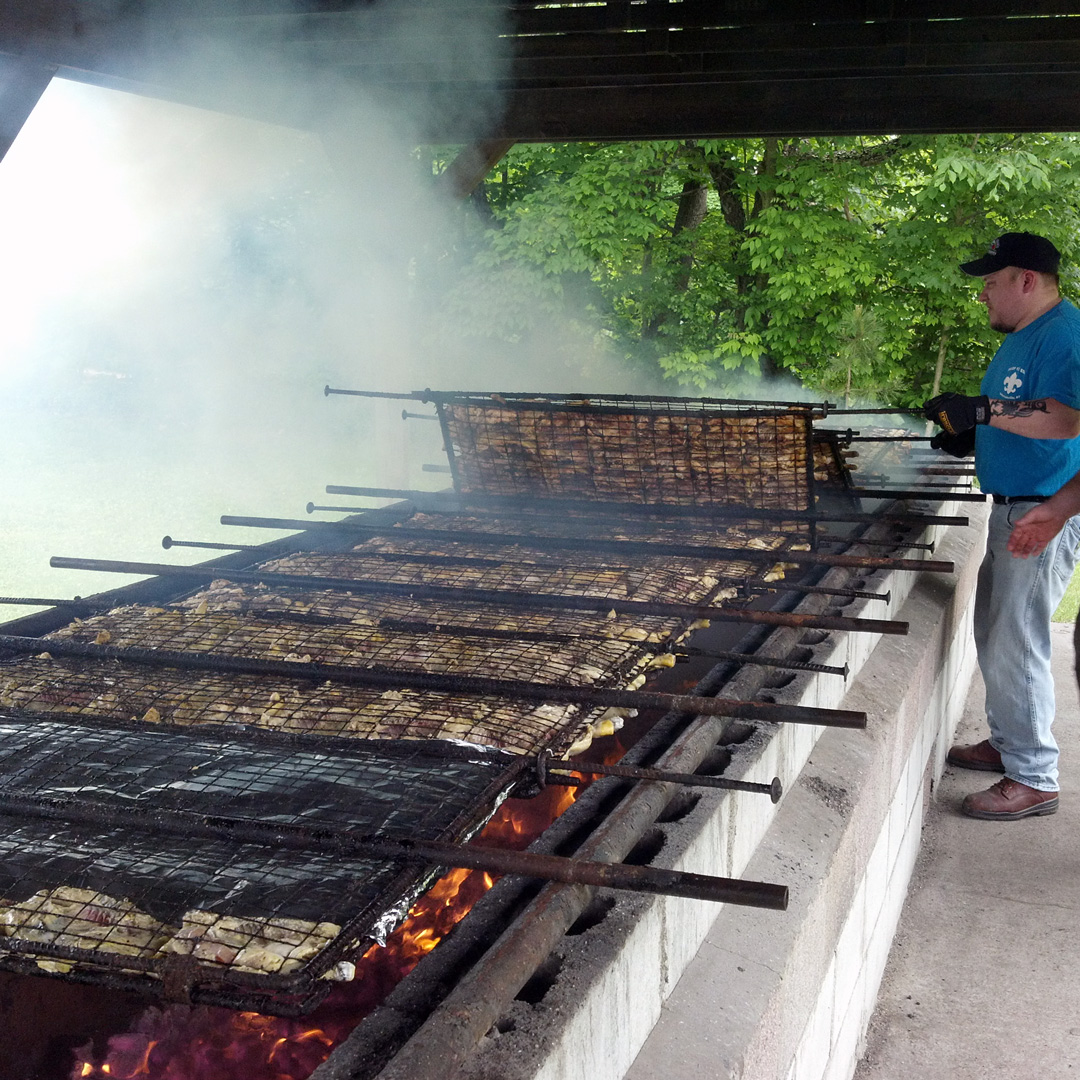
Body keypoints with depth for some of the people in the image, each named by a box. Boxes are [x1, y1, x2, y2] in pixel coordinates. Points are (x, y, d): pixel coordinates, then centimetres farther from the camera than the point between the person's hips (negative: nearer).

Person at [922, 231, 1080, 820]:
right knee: (993, 632, 19)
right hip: (1011, 506, 11)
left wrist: (982, 410, -30)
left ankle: (1033, 779, 1)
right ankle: (1007, 742, 34)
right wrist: (971, 435, 9)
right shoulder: (1020, 337, 16)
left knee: (1015, 645, -8)